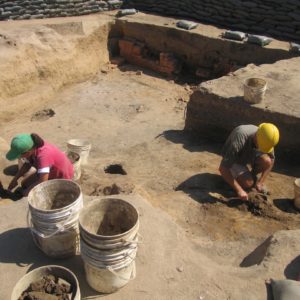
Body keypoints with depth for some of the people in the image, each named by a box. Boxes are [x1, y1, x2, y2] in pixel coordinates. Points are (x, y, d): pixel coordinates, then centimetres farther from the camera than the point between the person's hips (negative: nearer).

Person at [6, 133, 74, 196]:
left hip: (61, 177, -8)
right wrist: (15, 179, -2)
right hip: (51, 171, 8)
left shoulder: (42, 155, -39)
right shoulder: (31, 148, -16)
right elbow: (27, 164, 3)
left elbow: (43, 182, -39)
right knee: (24, 184, 11)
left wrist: (28, 190, -21)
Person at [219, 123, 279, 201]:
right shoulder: (240, 138, -40)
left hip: (251, 154, 4)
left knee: (266, 161, -27)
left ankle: (252, 175, 3)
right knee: (248, 183, -27)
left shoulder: (266, 139, -24)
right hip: (233, 159, -4)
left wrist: (261, 182, -13)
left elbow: (271, 160, -5)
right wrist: (239, 190, -38)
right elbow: (222, 168, -39)